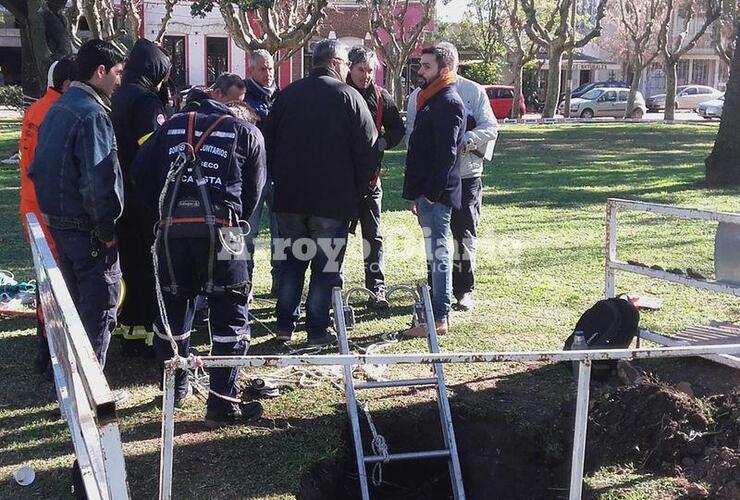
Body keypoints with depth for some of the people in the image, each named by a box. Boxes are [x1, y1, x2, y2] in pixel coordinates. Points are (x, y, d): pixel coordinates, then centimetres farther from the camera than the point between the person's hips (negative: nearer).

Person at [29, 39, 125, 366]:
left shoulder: (58, 107, 10)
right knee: (99, 306, 1)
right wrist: (107, 231, -17)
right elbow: (99, 180, -26)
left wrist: (49, 208, 19)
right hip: (87, 228, -9)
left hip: (57, 220, 9)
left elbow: (39, 167, 17)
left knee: (74, 300, 22)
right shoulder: (92, 113, -19)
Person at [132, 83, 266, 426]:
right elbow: (253, 192, 12)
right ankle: (222, 405, 6)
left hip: (172, 229, 4)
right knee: (230, 317, 5)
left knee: (173, 309, 18)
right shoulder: (248, 133, 11)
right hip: (219, 228, -3)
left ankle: (175, 389, 34)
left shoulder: (173, 126, 19)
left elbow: (141, 175, 13)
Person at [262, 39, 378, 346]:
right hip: (334, 199, -4)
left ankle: (285, 324, 16)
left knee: (292, 262, 15)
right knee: (326, 265, 4)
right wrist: (359, 190, 4)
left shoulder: (287, 94, 7)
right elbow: (367, 149, -7)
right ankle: (317, 330, 6)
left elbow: (269, 143, 12)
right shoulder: (348, 96, -6)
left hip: (289, 197, 4)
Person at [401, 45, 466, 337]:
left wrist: (430, 193, -21)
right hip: (426, 193, 10)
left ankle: (438, 319, -3)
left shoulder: (449, 103, -12)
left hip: (436, 195, -10)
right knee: (435, 254, 15)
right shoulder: (431, 100, 19)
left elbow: (446, 154, -20)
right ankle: (434, 310, 23)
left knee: (437, 255, -7)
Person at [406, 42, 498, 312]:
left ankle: (464, 290, 9)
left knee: (465, 234, -1)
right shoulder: (419, 96, 8)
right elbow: (411, 134, 4)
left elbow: (490, 127, -1)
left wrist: (466, 140, -19)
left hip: (466, 175, -1)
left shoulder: (474, 91, 5)